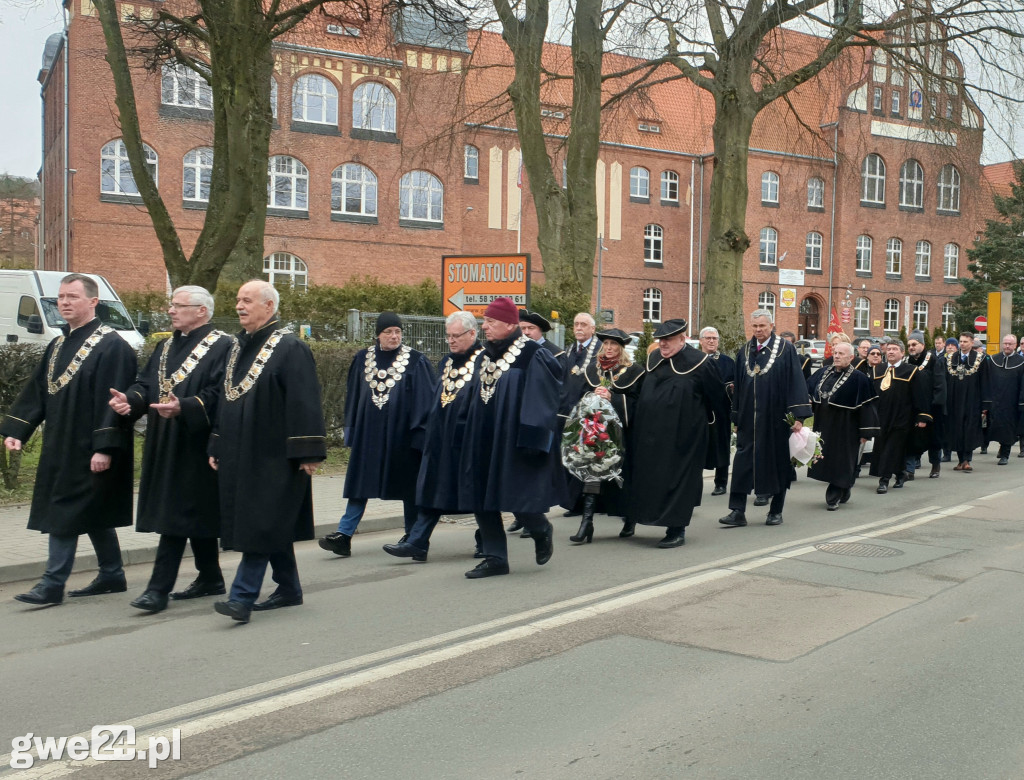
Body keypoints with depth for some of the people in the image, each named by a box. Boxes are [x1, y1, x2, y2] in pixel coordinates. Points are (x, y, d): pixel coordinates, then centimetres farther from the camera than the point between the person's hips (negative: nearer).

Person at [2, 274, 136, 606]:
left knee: (65, 514, -5)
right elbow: (36, 390, 14)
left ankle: (53, 584, 4)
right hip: (61, 447, 9)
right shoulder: (58, 346, 13)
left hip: (88, 450, -8)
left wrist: (104, 447, -23)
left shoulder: (111, 346, -13)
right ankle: (112, 576, 25)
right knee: (93, 515, 14)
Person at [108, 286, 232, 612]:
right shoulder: (165, 347, 17)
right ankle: (210, 579, 27)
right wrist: (130, 399, -9)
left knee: (177, 515, -7)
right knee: (195, 515, 16)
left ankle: (159, 588, -3)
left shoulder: (222, 347, -9)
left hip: (193, 447, -8)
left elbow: (217, 394, -19)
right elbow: (146, 384, 12)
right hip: (164, 447, 8)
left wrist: (182, 408, -33)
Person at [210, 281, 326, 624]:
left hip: (274, 455, -8)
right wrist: (217, 448, 17)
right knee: (274, 525, 14)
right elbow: (225, 399, 19)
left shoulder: (290, 348, -11)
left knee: (261, 524, -7)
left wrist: (307, 453, -19)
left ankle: (242, 597, -6)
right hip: (241, 454, 8)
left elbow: (304, 402, -16)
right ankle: (289, 589, 25)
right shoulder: (238, 346, 13)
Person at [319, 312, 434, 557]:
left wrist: (419, 433, -10)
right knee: (360, 485, 1)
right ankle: (344, 536, -1)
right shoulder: (363, 359, 6)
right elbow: (353, 397, 12)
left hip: (401, 433, -3)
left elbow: (425, 399, -4)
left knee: (407, 485, 6)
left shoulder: (415, 361, -3)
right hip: (368, 433, 3)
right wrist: (351, 432, 9)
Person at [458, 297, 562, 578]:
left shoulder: (533, 357, -11)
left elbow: (543, 400, -13)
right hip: (483, 444, 8)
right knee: (482, 501, 5)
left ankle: (542, 532, 27)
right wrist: (470, 440, 18)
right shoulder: (486, 357, 12)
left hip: (513, 446, -7)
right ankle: (495, 558, 16)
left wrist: (531, 440, -18)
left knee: (518, 501, -5)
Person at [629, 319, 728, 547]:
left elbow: (718, 399, -2)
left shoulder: (700, 363, -10)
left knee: (678, 479, -1)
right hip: (652, 434, 6)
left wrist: (720, 425, 5)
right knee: (650, 479, 9)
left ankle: (677, 530, 8)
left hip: (682, 435, -6)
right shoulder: (653, 360, 8)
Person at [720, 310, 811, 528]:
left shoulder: (786, 349, -3)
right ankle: (738, 511, 2)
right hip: (749, 418, 3)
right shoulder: (744, 351, 9)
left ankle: (776, 511, 18)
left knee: (777, 463, 6)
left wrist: (798, 416, -14)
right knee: (742, 463, -1)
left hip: (776, 419, -3)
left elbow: (796, 382, -7)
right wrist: (736, 417, 11)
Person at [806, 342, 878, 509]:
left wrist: (865, 432, -12)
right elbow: (809, 391, 15)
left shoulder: (858, 378, -9)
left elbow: (866, 406, -10)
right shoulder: (824, 372, 6)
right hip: (823, 426, 6)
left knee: (840, 463, -1)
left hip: (844, 429, -6)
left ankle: (833, 498, 7)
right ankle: (843, 493, 31)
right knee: (825, 461, 13)